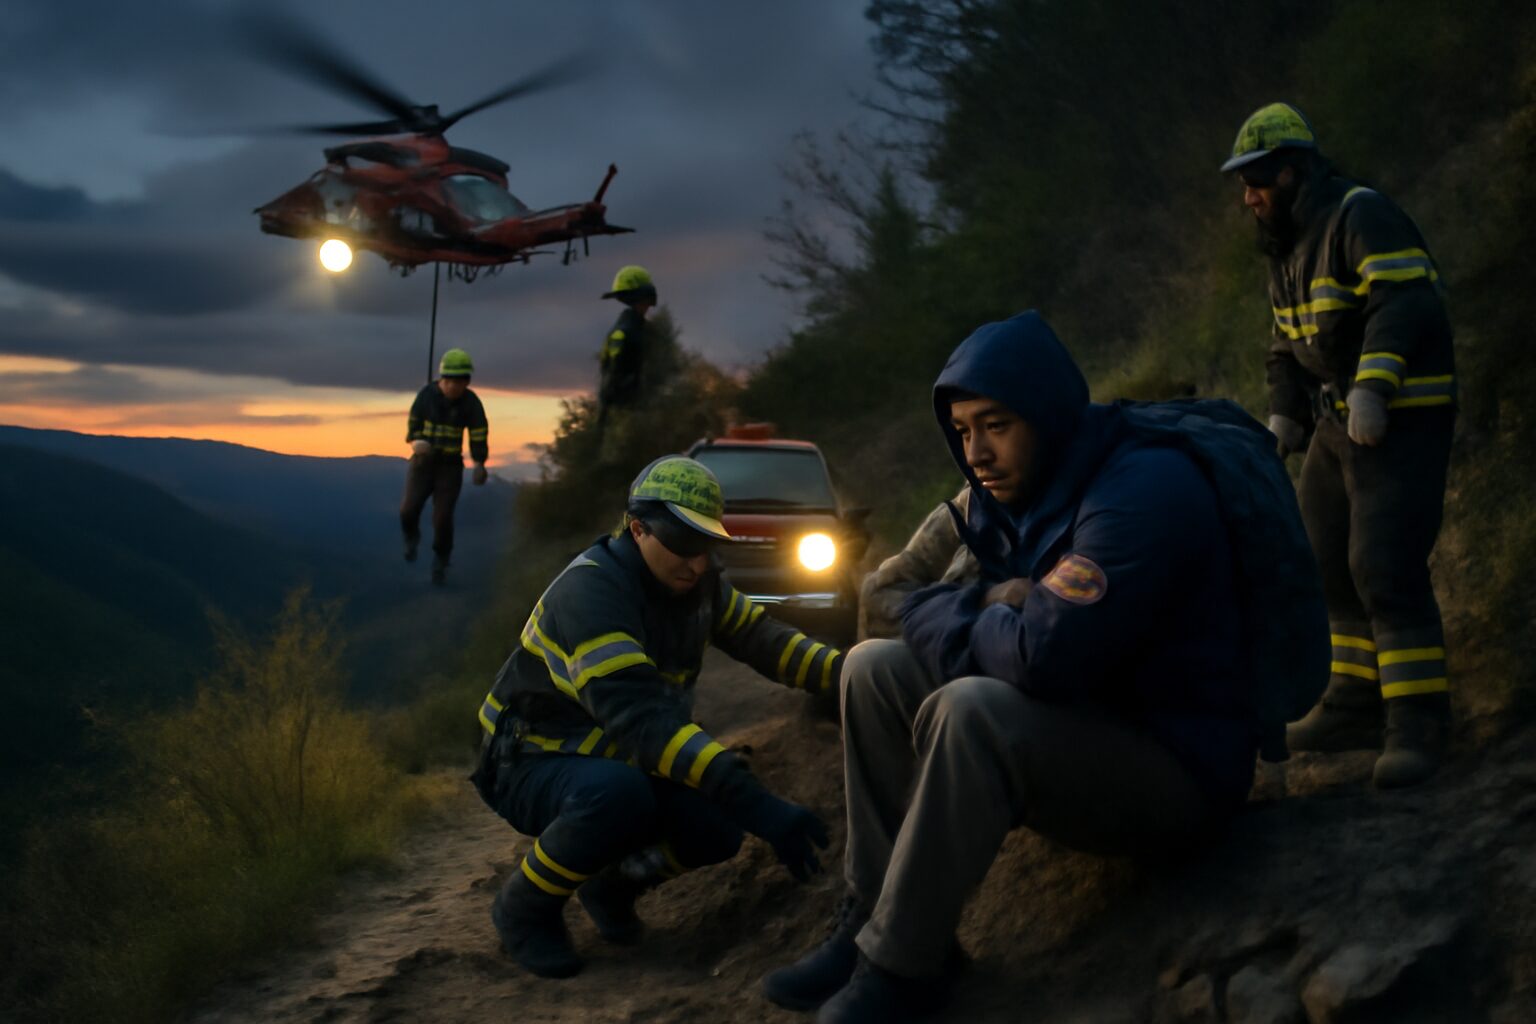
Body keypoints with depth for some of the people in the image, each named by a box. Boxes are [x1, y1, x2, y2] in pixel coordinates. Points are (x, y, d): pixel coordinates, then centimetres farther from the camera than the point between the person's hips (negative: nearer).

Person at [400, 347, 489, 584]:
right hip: (423, 461, 1)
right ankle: (412, 537, 22)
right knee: (409, 509, -14)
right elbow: (414, 423, 6)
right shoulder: (427, 395, -7)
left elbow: (479, 434, -9)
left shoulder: (471, 402, -10)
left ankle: (440, 562, 18)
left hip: (451, 466, -1)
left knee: (443, 518, -8)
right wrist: (417, 442, -16)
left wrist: (479, 463, -25)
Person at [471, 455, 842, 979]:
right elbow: (642, 717, -42)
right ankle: (525, 906, -9)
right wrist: (757, 803, -50)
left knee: (717, 827, -16)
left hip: (616, 758, 7)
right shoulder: (589, 592, -31)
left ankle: (613, 880, 14)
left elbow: (763, 639, -5)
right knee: (618, 793, -37)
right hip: (534, 764, -7)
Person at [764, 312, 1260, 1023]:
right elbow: (920, 607, 8)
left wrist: (959, 616, -11)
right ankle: (872, 921, -2)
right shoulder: (1014, 492, 4)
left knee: (972, 710, -33)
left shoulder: (1143, 492, -24)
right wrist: (990, 607, -15)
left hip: (1176, 769, -9)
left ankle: (900, 967, -18)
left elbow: (1044, 659, -33)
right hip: (1076, 727, 9)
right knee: (876, 668, 0)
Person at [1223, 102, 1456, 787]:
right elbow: (1289, 348, 20)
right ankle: (1355, 709, 18)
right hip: (1340, 423, 9)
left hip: (1403, 420, -9)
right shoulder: (1287, 249, 14)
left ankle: (1418, 725, -11)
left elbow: (1406, 304, -28)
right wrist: (1285, 416, 5)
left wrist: (1372, 388, -38)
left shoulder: (1361, 216, -15)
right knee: (1330, 563, 10)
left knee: (1385, 568, -17)